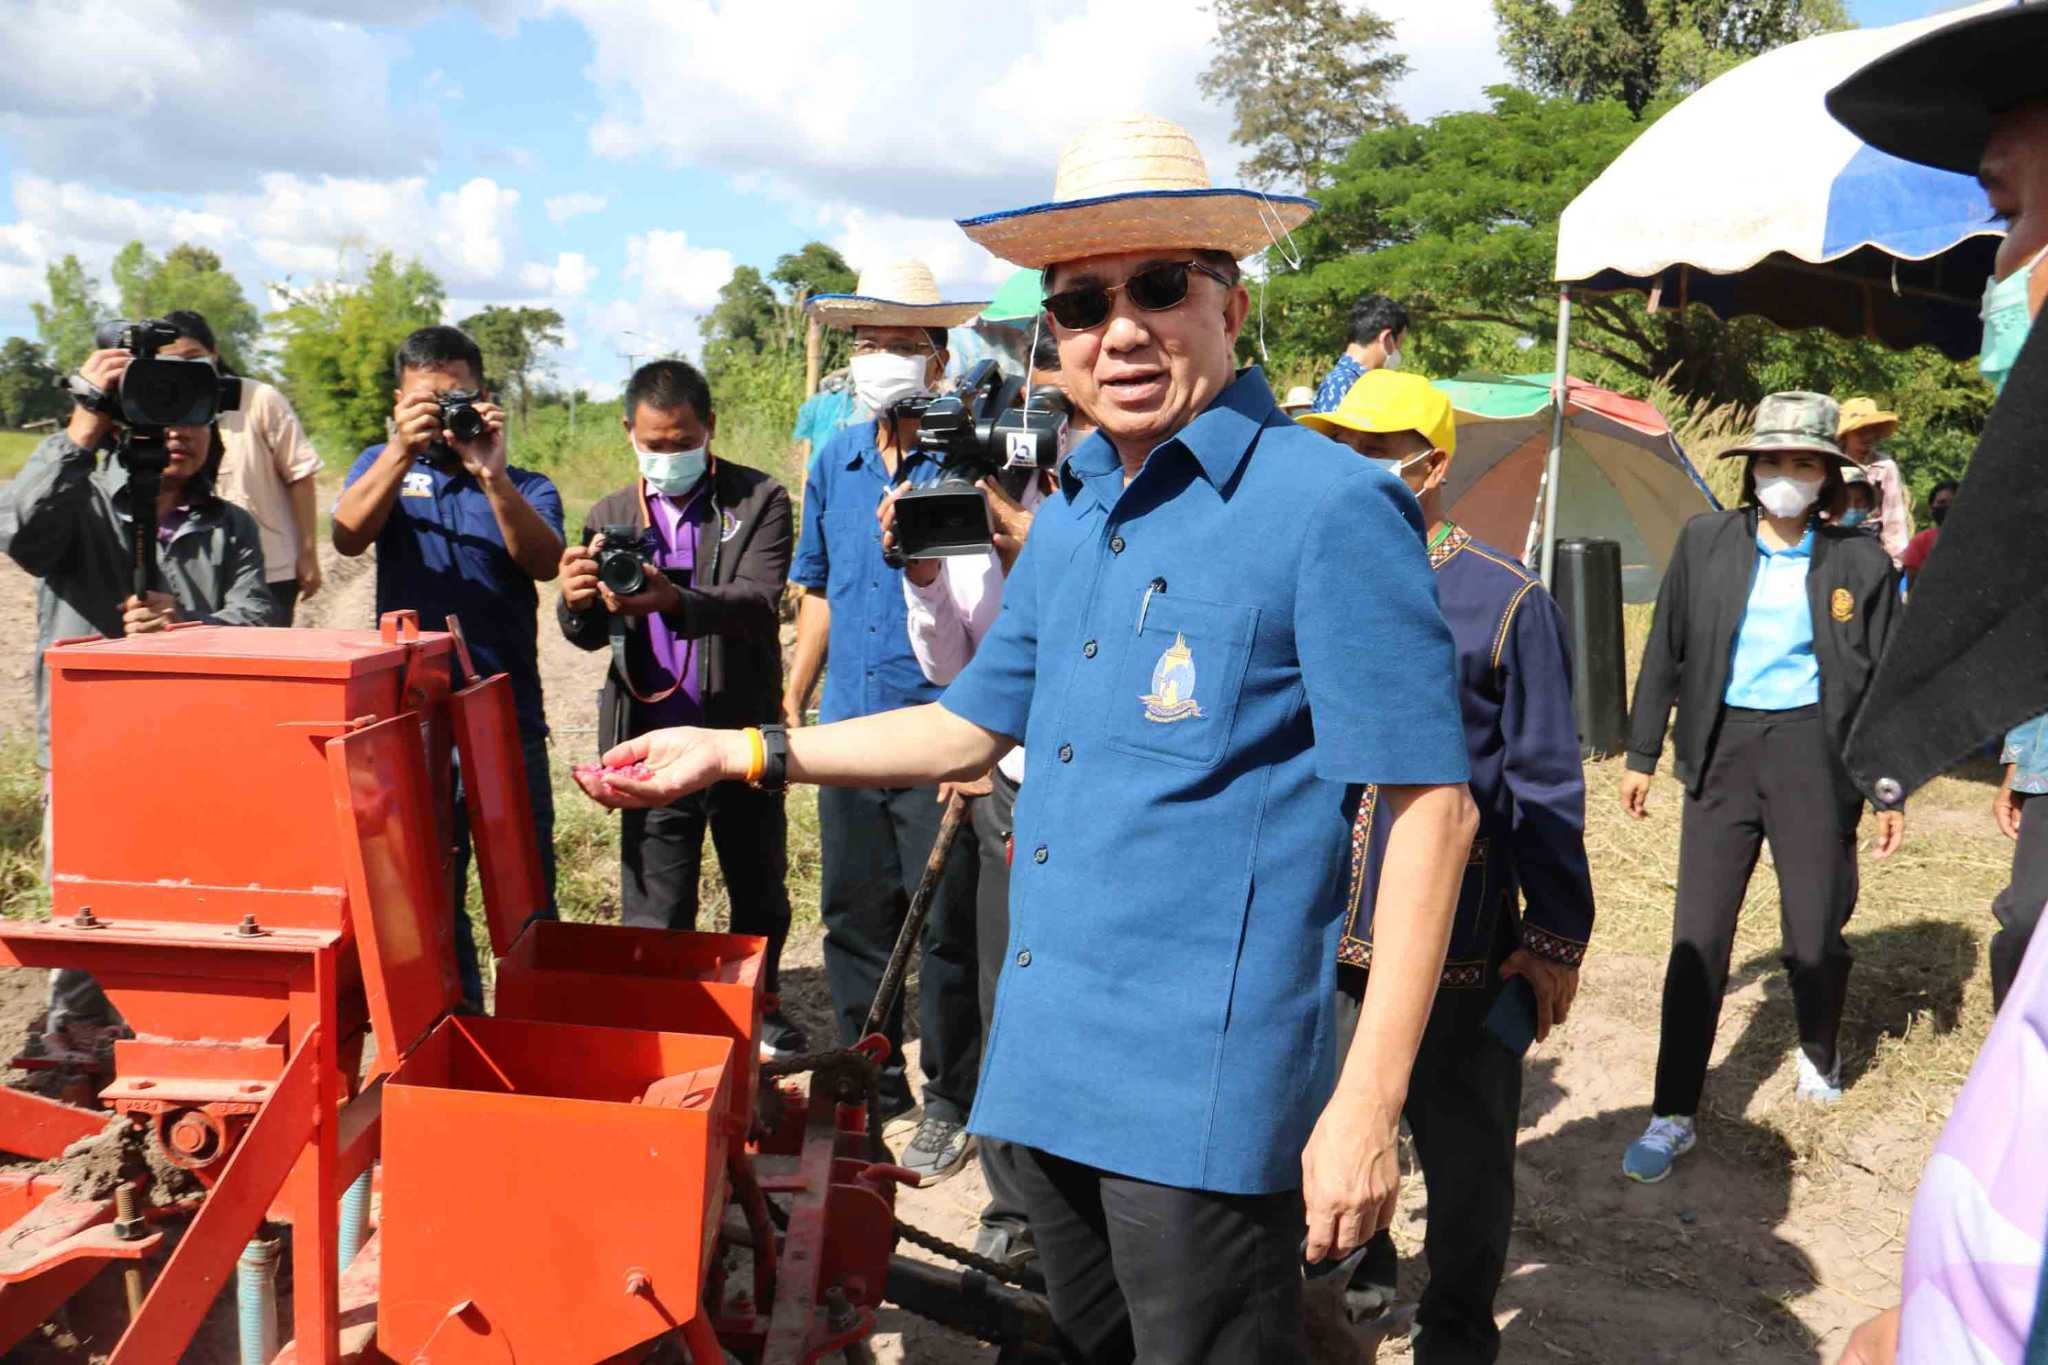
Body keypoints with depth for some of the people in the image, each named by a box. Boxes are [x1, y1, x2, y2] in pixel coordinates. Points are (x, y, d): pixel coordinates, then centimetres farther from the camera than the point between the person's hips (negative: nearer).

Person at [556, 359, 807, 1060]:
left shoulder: (759, 501, -3)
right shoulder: (610, 516, 7)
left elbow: (758, 601, -19)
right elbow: (587, 636, 1)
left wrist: (674, 602, -39)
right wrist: (578, 602, -25)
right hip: (651, 741, 1)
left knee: (759, 890, 17)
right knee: (653, 910, 7)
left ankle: (761, 1005, 39)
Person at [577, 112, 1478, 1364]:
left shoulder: (1330, 507, -14)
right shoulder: (1070, 517, 9)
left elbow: (1431, 806, -15)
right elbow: (976, 725, 19)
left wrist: (1369, 1103, -18)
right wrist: (742, 753, 14)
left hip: (1204, 1088, -7)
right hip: (1050, 1065, 8)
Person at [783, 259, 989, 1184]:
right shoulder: (834, 463, 11)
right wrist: (793, 702, 20)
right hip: (848, 728, 6)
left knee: (944, 927, 3)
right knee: (853, 916, 14)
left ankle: (949, 1104, 20)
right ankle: (868, 1083, 31)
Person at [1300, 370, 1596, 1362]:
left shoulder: (1508, 602, -6)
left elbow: (1547, 784, -5)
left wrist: (1557, 935, -7)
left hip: (1458, 945, -3)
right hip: (1315, 935, 4)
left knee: (1463, 1158, 11)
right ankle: (1354, 1271, 43)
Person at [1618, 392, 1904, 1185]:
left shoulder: (1860, 562, -1)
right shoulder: (1705, 542, 1)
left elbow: (1885, 680, 4)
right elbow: (1666, 652, 7)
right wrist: (1642, 753, 7)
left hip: (1811, 751, 0)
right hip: (1723, 749, 0)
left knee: (1815, 930, 8)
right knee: (1698, 936, -2)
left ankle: (1820, 1056, 41)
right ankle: (1673, 1115, 6)